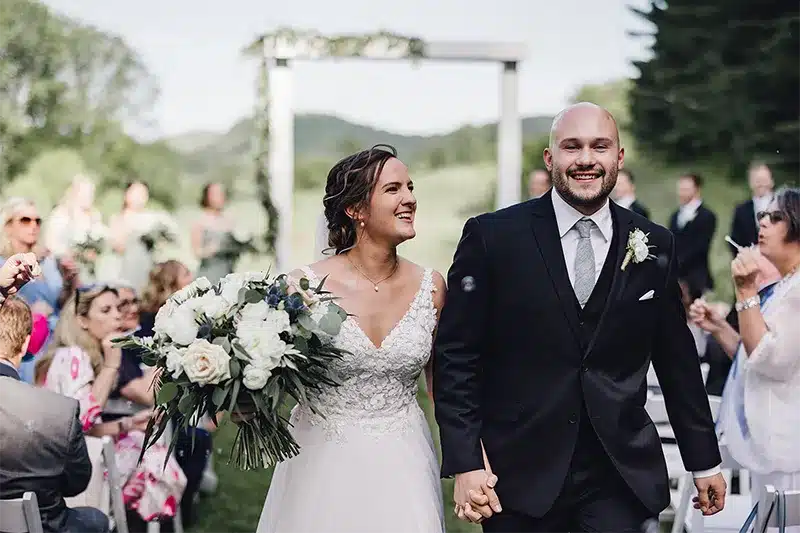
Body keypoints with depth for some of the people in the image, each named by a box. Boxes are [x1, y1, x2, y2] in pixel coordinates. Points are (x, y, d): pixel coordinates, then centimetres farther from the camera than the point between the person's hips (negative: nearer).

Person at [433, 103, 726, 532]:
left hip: (621, 477, 2)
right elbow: (456, 355, -4)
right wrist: (464, 463, -10)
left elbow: (676, 361, 12)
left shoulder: (655, 246, 5)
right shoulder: (492, 237, -4)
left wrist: (704, 460, 16)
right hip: (520, 478, -1)